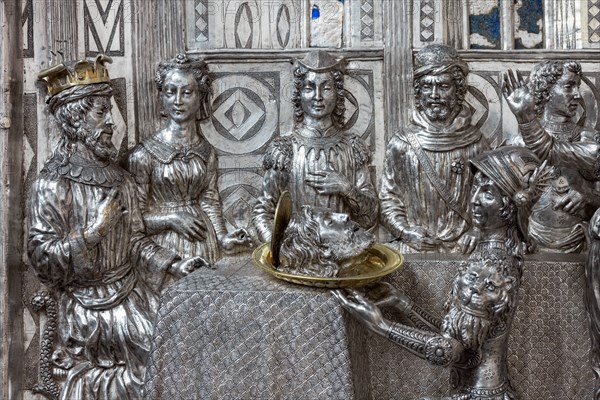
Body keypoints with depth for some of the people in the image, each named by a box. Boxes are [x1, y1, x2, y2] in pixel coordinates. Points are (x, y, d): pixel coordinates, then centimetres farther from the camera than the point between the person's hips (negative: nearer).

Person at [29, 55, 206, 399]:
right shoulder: (53, 183, -12)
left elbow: (136, 241, 9)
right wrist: (93, 232, -24)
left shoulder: (121, 180, 6)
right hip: (89, 308, -5)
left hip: (133, 296, 6)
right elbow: (42, 260, -15)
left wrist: (174, 265, -4)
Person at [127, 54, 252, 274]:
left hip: (203, 244, 4)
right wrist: (171, 220, -19)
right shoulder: (143, 154, -11)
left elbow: (209, 201, 5)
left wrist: (223, 237, -10)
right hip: (164, 247, -4)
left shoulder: (206, 152, 2)